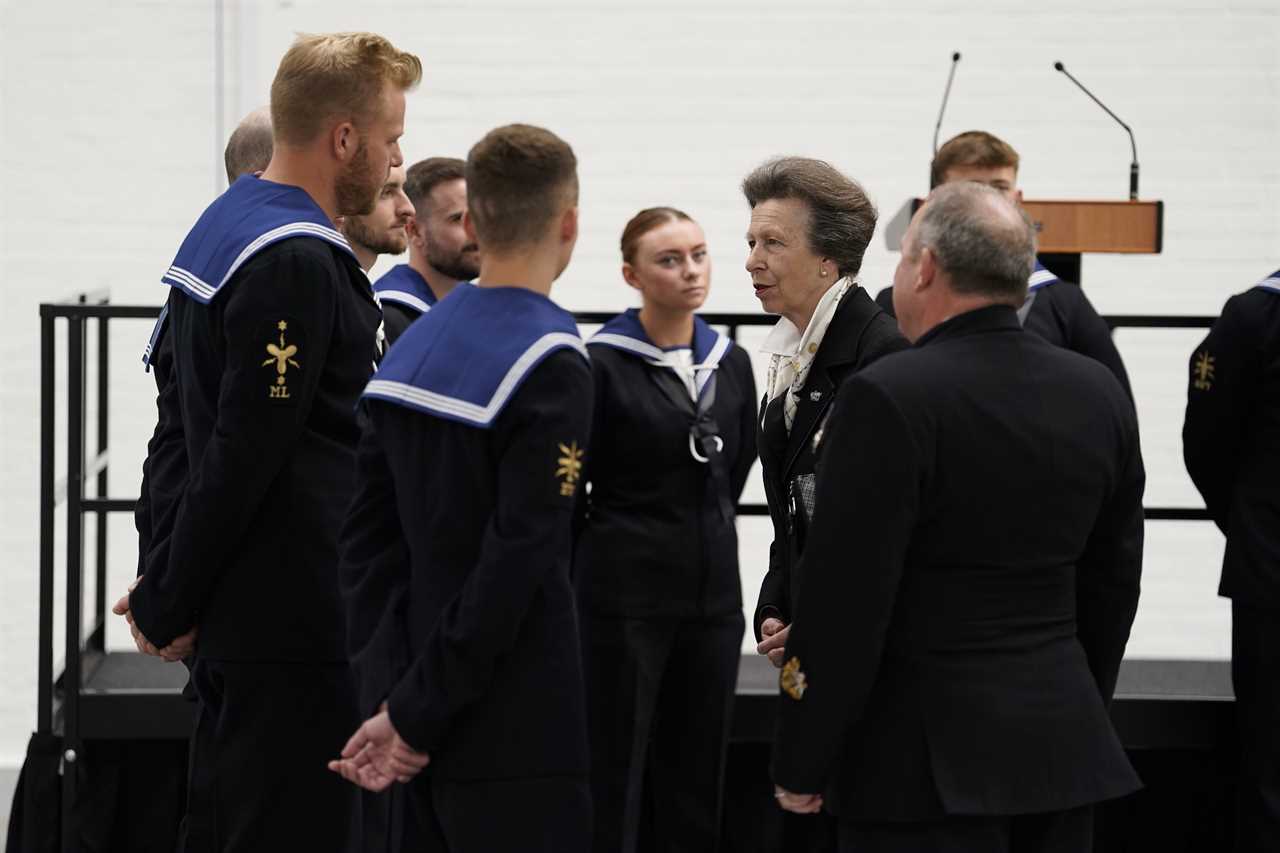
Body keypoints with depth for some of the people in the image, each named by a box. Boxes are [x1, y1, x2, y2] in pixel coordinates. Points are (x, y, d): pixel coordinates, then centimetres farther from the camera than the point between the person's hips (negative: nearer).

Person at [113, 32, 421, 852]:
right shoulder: (298, 263, -19)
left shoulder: (224, 224, 13)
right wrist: (167, 606, -11)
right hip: (299, 622, -10)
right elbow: (244, 455, -21)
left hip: (242, 612, 10)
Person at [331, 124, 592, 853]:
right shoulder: (552, 367, -14)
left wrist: (388, 695, 4)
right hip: (515, 738, -8)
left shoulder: (412, 348, 8)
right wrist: (413, 714, -15)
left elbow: (368, 537, 7)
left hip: (429, 713, 8)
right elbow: (518, 561, -20)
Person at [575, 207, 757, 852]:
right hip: (625, 598, -5)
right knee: (615, 776, -1)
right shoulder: (602, 365, -9)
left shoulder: (732, 364, 8)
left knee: (696, 777, 9)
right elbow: (568, 492, -4)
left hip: (713, 596, 5)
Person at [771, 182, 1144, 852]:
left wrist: (800, 768, -7)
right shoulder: (1100, 394, 5)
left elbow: (842, 603, -15)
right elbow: (1114, 584, 13)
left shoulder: (887, 399, -15)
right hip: (1065, 748, 6)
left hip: (929, 761, -6)